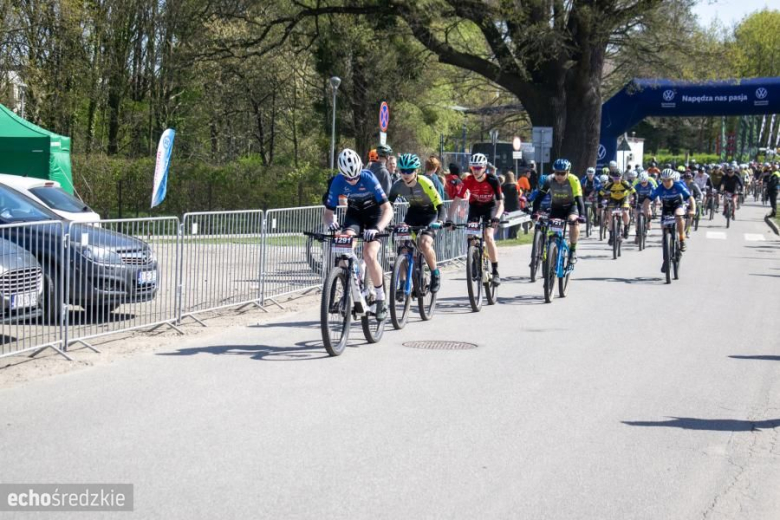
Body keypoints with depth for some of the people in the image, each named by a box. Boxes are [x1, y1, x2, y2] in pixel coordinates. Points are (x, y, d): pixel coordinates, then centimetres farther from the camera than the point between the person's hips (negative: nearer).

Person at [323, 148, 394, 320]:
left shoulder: (368, 178, -30)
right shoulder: (338, 182, -22)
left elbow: (388, 209, -32)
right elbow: (328, 212, -16)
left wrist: (377, 228, -49)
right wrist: (331, 222, -40)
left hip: (374, 214, -3)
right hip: (354, 213, 3)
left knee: (369, 255, -22)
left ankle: (381, 301, -5)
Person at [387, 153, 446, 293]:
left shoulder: (425, 183, -28)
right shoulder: (397, 185, -16)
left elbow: (439, 204, -29)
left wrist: (439, 221, -46)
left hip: (429, 213, -4)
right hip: (413, 212, 4)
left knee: (425, 244, -27)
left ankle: (435, 274, -1)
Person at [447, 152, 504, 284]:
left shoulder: (492, 180, -27)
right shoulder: (468, 181, -22)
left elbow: (500, 202, -28)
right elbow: (456, 200, -23)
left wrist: (497, 217, -47)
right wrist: (449, 219, -35)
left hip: (490, 207, -3)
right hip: (475, 206, 3)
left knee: (488, 236, -21)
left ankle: (496, 272, -15)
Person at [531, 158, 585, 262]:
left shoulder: (573, 180, -30)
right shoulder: (549, 180, -24)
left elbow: (579, 199, -35)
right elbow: (540, 197, -24)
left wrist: (581, 215, -49)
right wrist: (535, 212, -37)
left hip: (571, 206, -2)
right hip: (556, 206, 2)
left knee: (574, 221, -30)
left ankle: (573, 250, -14)